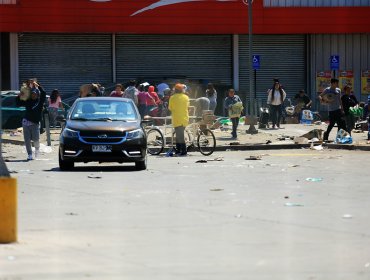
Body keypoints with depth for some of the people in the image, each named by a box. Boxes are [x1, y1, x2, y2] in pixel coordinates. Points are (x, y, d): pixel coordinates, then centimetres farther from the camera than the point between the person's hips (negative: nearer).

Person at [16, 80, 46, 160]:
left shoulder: (40, 101, 2)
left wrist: (38, 86, -22)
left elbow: (43, 93, -14)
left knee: (36, 139, -8)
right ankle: (29, 154, 6)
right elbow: (18, 104, 10)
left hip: (35, 123, -2)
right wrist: (19, 96, -6)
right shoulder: (28, 101, 8)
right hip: (26, 122, 2)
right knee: (27, 139, -2)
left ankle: (37, 149, 23)